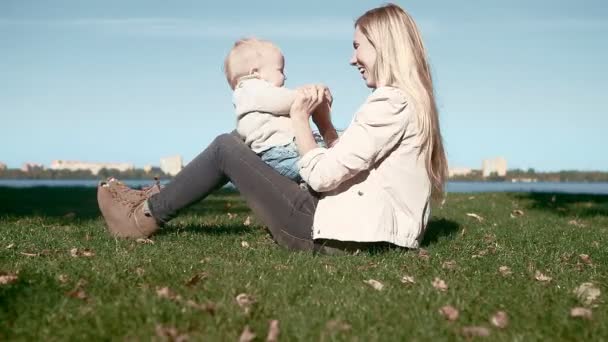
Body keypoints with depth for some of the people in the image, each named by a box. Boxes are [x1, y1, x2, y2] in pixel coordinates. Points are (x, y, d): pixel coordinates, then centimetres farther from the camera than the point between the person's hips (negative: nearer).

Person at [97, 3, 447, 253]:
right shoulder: (413, 101, 14)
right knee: (240, 146, 21)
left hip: (335, 231, -10)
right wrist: (323, 120, 6)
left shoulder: (390, 102, -17)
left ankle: (146, 217, 16)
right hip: (363, 227, 10)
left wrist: (300, 118, -6)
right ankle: (156, 204, 30)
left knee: (227, 146, 2)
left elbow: (322, 176, -20)